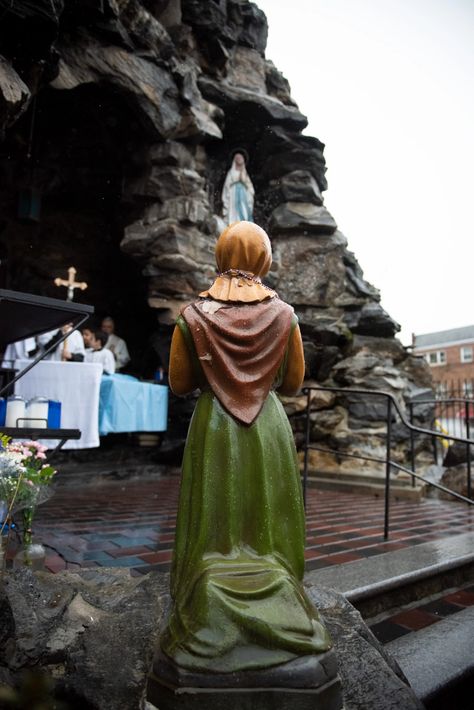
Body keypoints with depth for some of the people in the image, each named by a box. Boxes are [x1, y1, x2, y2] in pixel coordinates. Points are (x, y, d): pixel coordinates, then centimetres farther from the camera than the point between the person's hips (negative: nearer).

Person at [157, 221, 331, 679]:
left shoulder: (193, 315, -7)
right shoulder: (283, 314, -5)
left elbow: (178, 384, -2)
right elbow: (293, 384, 2)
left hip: (213, 427, 0)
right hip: (269, 428, 1)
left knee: (213, 529, 11)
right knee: (269, 526, 14)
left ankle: (204, 631, 21)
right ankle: (280, 623, 25)